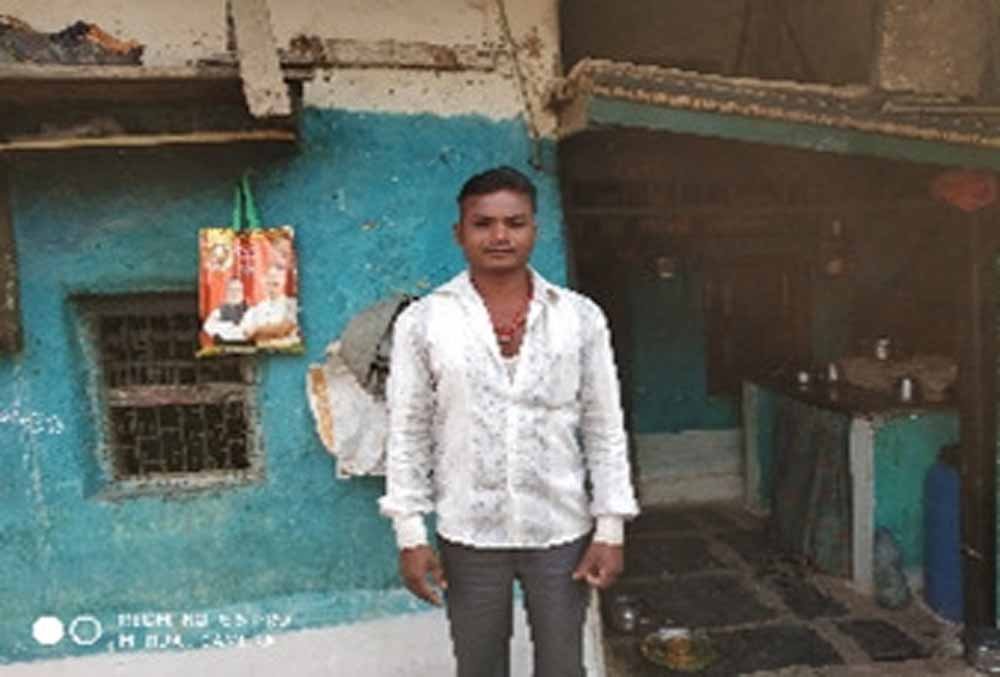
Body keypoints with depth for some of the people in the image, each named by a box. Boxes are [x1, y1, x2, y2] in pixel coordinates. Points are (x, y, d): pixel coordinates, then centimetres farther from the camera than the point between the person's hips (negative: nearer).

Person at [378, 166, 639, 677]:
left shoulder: (581, 317, -4)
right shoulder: (422, 322, -6)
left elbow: (605, 429, -1)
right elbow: (408, 434, -3)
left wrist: (610, 529, -3)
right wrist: (410, 533, -5)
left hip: (562, 530, 1)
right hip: (468, 535, 0)